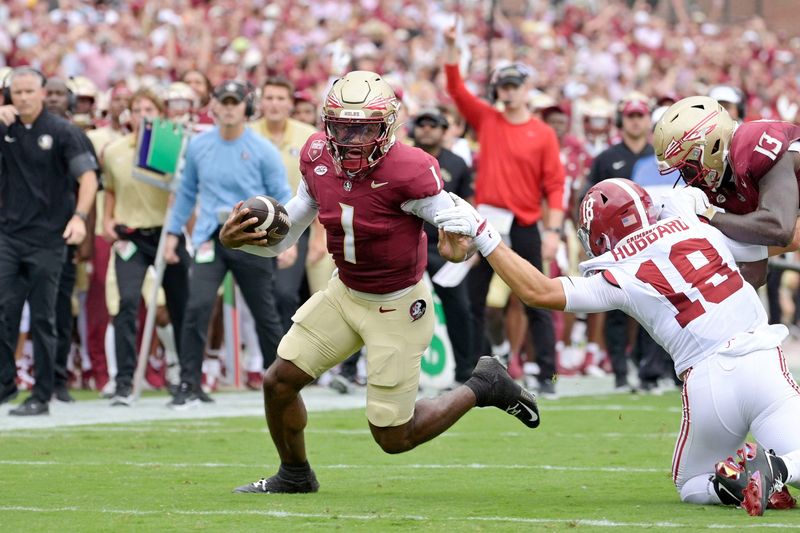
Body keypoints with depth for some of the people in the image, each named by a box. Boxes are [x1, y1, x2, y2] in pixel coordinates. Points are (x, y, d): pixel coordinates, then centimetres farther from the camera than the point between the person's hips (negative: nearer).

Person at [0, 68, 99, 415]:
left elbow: (88, 177, -9)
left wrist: (79, 217, -25)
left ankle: (42, 397, 7)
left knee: (42, 318, 2)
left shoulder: (63, 132, -3)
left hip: (48, 240, -3)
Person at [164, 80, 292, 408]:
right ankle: (189, 386, -12)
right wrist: (173, 233, 13)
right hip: (210, 239, 1)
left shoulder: (262, 150, -3)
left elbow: (282, 196, -1)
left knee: (265, 313, 8)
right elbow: (186, 193, 17)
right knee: (197, 306, -15)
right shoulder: (198, 146, 6)